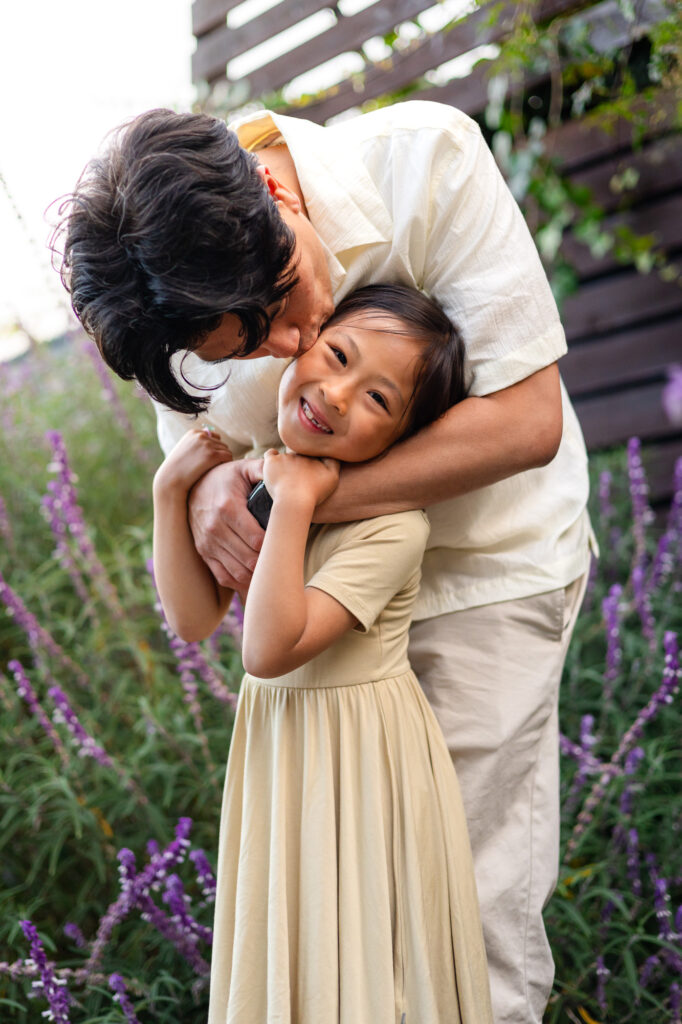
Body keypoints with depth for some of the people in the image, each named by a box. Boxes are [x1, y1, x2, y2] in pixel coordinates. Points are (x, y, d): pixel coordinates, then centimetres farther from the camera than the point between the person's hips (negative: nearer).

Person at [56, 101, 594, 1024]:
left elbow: (526, 419, -28)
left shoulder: (427, 160, -27)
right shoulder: (191, 294, -15)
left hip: (486, 558, -4)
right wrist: (212, 491, -25)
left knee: (477, 897, -4)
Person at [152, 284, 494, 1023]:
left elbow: (270, 650, -29)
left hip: (363, 757, -6)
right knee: (286, 959, 20)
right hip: (272, 734, 6)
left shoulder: (390, 526, -24)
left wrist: (293, 502, -32)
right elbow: (195, 620, -3)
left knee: (364, 958, 10)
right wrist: (171, 491, -10)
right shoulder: (254, 470, -3)